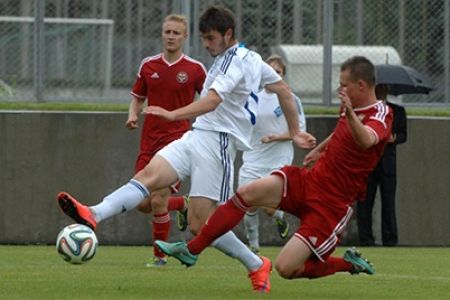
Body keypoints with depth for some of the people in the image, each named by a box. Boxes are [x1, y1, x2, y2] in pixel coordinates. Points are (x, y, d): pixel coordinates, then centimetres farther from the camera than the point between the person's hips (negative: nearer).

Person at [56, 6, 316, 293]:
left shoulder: (235, 61, -12)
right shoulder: (252, 59, 18)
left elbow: (212, 100, -26)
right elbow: (284, 90, 25)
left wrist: (174, 114, -35)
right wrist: (295, 132, 32)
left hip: (217, 142, -9)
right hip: (196, 137, 9)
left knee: (200, 223, -9)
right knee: (149, 175, -14)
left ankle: (257, 266, 8)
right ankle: (93, 215, -34)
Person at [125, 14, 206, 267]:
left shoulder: (195, 69, -2)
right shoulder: (148, 66, 7)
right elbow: (138, 97, 18)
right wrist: (133, 115, -3)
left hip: (177, 139, -4)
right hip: (150, 140, 4)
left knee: (158, 201, -14)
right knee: (143, 204, 2)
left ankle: (160, 256, 3)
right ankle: (183, 204, 33)